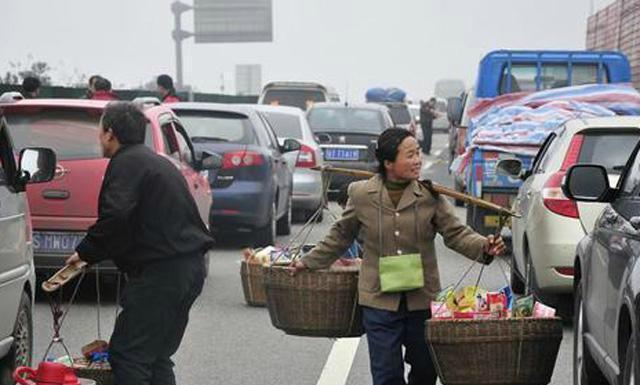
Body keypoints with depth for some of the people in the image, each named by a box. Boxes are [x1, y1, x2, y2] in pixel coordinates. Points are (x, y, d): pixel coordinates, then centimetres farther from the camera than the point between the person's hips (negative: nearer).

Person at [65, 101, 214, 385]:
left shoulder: (126, 163, -9)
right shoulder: (156, 161, 23)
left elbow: (115, 218, -24)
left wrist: (86, 252, -9)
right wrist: (91, 254, 22)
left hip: (161, 272, -10)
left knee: (125, 354, -8)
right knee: (157, 355, 15)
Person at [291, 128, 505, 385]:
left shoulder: (430, 196, -3)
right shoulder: (361, 195, -2)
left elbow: (455, 233, -2)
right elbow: (341, 236, 12)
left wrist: (484, 247, -21)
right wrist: (310, 262, 17)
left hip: (422, 299, 1)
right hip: (380, 300, -1)